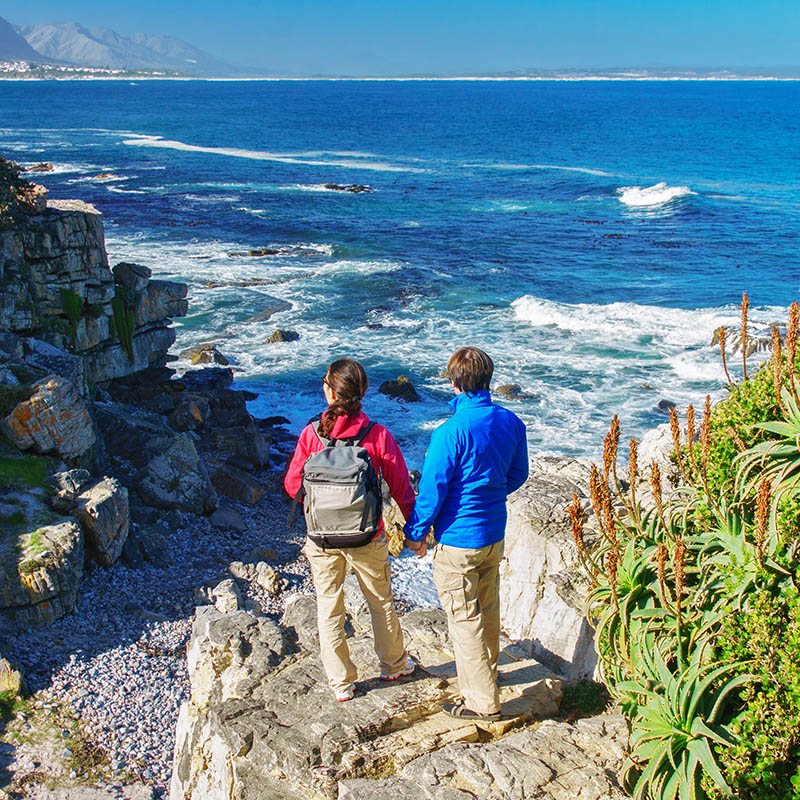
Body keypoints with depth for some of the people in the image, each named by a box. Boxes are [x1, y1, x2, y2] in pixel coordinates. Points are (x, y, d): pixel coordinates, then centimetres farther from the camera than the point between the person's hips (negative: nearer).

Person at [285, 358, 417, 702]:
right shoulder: (377, 434, -12)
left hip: (321, 539, 0)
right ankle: (393, 664, 40)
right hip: (367, 539, 0)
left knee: (329, 608, 14)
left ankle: (341, 683, 24)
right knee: (381, 602, 21)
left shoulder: (311, 434, -11)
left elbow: (293, 484, -2)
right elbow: (400, 485, -6)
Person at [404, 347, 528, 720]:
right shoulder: (511, 422, -3)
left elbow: (432, 490, -18)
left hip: (458, 539, -7)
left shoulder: (450, 433, -24)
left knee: (464, 619, 5)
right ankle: (488, 672, 43)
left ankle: (482, 701, 13)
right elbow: (518, 474, 10)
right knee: (488, 610, 23)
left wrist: (416, 532, -3)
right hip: (495, 534, 7)